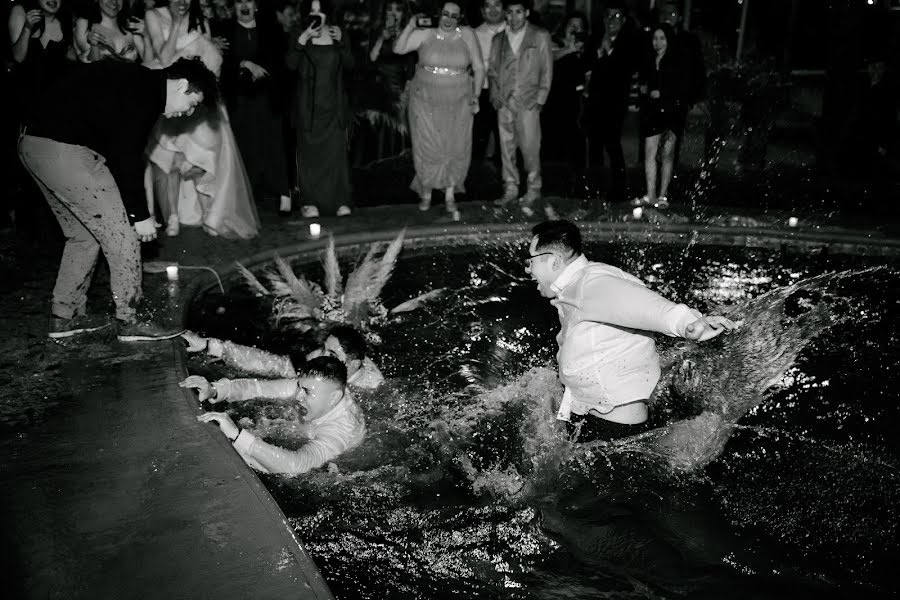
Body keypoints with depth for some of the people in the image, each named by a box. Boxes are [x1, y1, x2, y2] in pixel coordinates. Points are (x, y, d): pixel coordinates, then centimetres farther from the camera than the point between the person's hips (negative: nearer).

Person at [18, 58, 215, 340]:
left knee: (84, 234, 20)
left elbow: (120, 147, 21)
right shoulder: (146, 91, -11)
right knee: (122, 231, -4)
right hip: (65, 150, -11)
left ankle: (64, 316, 26)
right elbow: (127, 155, -18)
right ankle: (129, 321, 2)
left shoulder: (134, 80, 20)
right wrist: (140, 214, -12)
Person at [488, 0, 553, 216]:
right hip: (504, 103, 3)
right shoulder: (498, 40, 14)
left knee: (530, 148, -6)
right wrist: (495, 95, 2)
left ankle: (533, 190, 5)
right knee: (506, 148, 4)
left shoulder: (540, 36, 4)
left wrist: (540, 99, -5)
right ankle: (510, 189, 13)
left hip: (528, 102, -3)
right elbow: (492, 70, 17)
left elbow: (547, 70, 2)